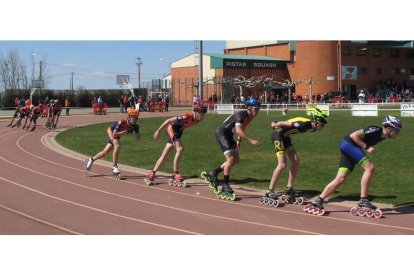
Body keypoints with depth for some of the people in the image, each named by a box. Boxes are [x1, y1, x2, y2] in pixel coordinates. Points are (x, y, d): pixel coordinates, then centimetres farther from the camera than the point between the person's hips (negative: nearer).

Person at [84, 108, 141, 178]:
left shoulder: (135, 126, -21)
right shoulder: (121, 122, -35)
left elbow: (137, 140, -16)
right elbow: (114, 135, -33)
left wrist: (137, 132, -33)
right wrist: (125, 131, -38)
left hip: (117, 136, 6)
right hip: (111, 130, -6)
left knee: (105, 152, 9)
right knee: (117, 145, -33)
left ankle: (91, 159, 33)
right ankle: (114, 167, -23)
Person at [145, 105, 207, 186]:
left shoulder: (197, 120, -11)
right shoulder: (187, 117, -32)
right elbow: (169, 120, -25)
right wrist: (158, 130, -21)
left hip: (178, 132, 8)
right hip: (172, 128, -8)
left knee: (164, 155, 9)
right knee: (180, 149, -23)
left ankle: (151, 174, 16)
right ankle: (175, 174, -15)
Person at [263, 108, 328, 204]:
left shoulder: (308, 124, -1)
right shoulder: (303, 124, -29)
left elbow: (288, 123, 9)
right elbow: (284, 123, -23)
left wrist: (275, 124, 16)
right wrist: (275, 125, -4)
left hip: (285, 136, 10)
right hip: (278, 135, -10)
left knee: (296, 161, 5)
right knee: (282, 164, -14)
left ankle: (289, 188, 13)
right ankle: (269, 192, -10)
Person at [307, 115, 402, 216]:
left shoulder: (382, 135, 8)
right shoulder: (375, 130, -19)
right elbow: (353, 135, -21)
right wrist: (366, 147, -20)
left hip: (348, 149, 9)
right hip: (348, 144, -9)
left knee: (340, 179, 2)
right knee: (370, 167, -18)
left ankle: (318, 201, 5)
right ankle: (363, 200, -14)